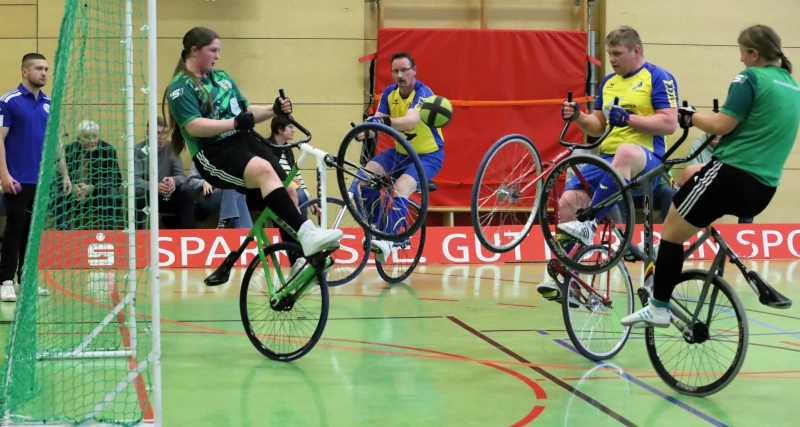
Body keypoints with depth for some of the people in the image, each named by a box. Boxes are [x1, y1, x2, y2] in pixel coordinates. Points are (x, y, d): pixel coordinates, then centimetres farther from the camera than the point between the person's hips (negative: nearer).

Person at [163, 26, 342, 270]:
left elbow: (247, 111, 20)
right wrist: (234, 123, -27)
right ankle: (306, 234, -43)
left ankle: (299, 263, -1)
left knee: (287, 189, -7)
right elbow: (194, 126, -17)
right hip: (212, 154, -8)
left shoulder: (222, 77, 20)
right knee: (264, 170, -34)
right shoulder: (180, 87, -3)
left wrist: (274, 110, 1)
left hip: (242, 141, 8)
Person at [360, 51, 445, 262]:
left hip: (428, 155, -6)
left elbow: (411, 120, -40)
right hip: (400, 152, 6)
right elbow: (378, 121, -12)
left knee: (401, 188, -32)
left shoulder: (423, 93, -21)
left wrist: (386, 121, -58)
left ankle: (387, 240, -33)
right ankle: (375, 227, -5)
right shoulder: (389, 93, -2)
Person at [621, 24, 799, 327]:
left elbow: (721, 125, -15)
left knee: (672, 232, 3)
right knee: (689, 176, 32)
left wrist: (691, 117, 2)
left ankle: (658, 309, 2)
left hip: (732, 173, -8)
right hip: (763, 189, 8)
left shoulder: (750, 78, -9)